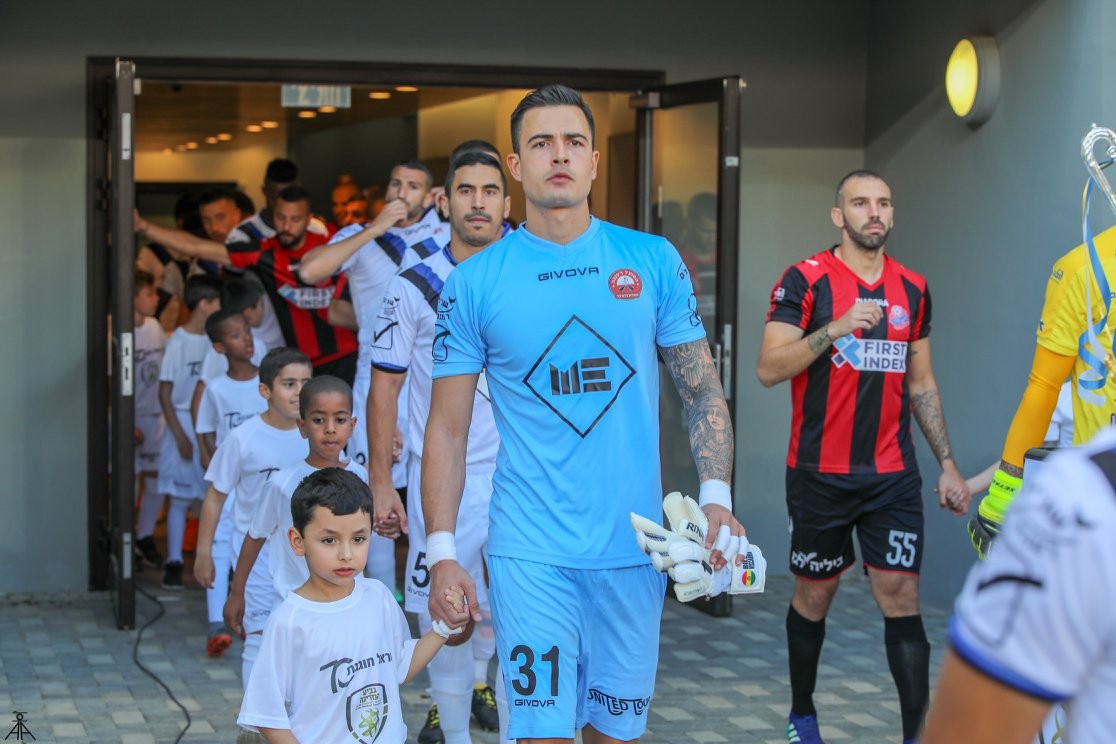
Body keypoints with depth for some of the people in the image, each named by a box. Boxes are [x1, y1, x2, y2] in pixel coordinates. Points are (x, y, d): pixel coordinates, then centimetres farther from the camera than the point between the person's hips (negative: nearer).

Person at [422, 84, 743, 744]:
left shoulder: (653, 261, 3)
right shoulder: (474, 283, -1)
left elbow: (704, 391, 7)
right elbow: (448, 430, 1)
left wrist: (716, 498, -8)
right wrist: (442, 552, -6)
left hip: (634, 545, 2)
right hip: (530, 551, -2)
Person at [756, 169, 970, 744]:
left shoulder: (912, 288, 10)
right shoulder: (806, 280, -6)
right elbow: (769, 369, -15)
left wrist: (947, 464, 13)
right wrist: (836, 328, -26)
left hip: (893, 475, 3)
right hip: (820, 475, -3)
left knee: (901, 598, -4)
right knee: (814, 595, 10)